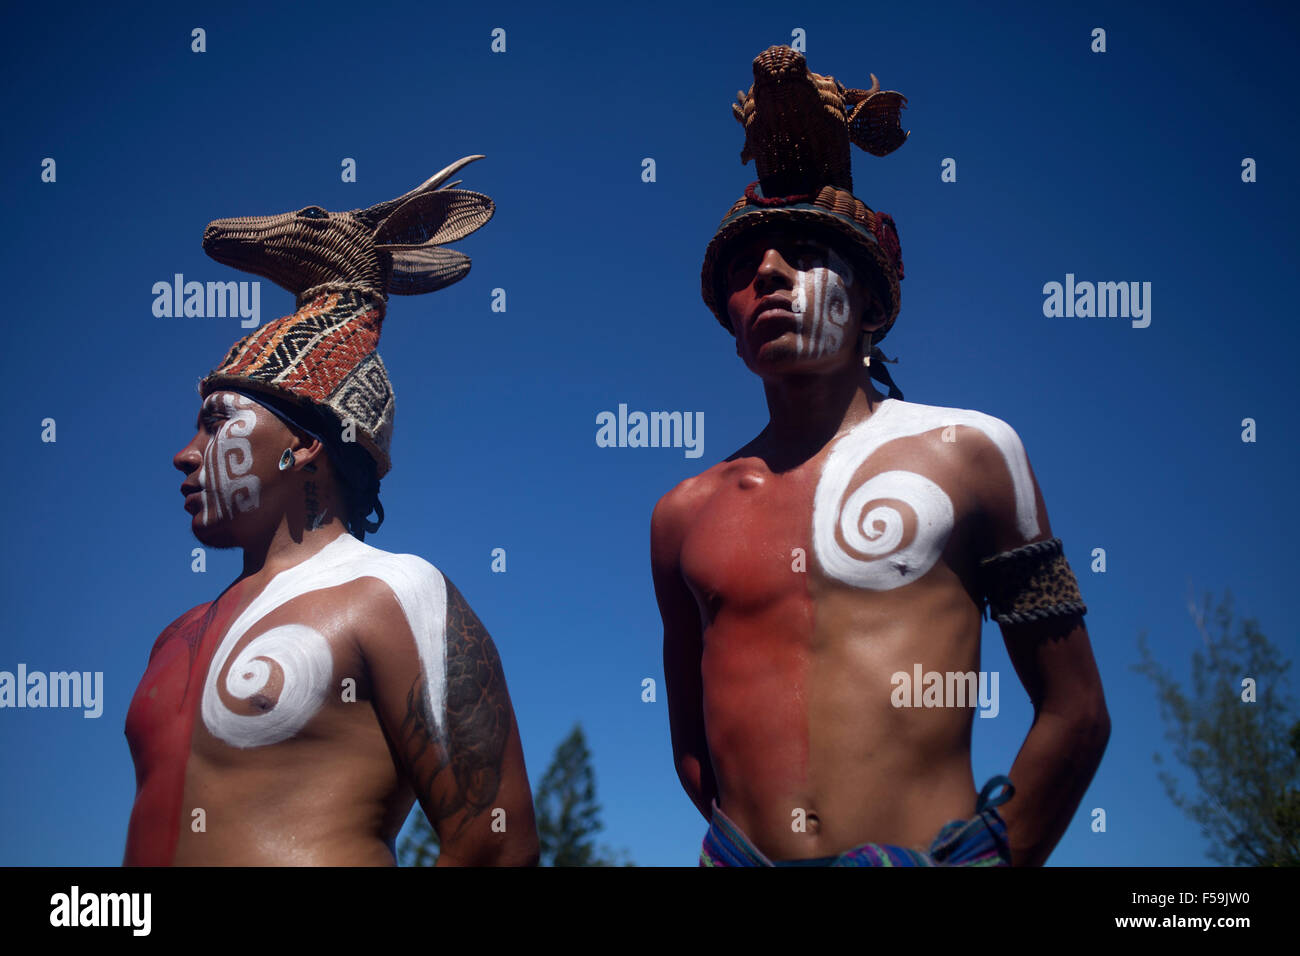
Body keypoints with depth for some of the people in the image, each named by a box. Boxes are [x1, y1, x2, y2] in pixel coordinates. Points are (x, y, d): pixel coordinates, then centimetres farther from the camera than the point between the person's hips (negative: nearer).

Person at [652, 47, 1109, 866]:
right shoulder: (685, 514, 11)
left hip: (928, 850, -2)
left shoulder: (966, 451, 4)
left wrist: (1000, 858, 4)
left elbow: (1075, 712, 5)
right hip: (740, 858, 3)